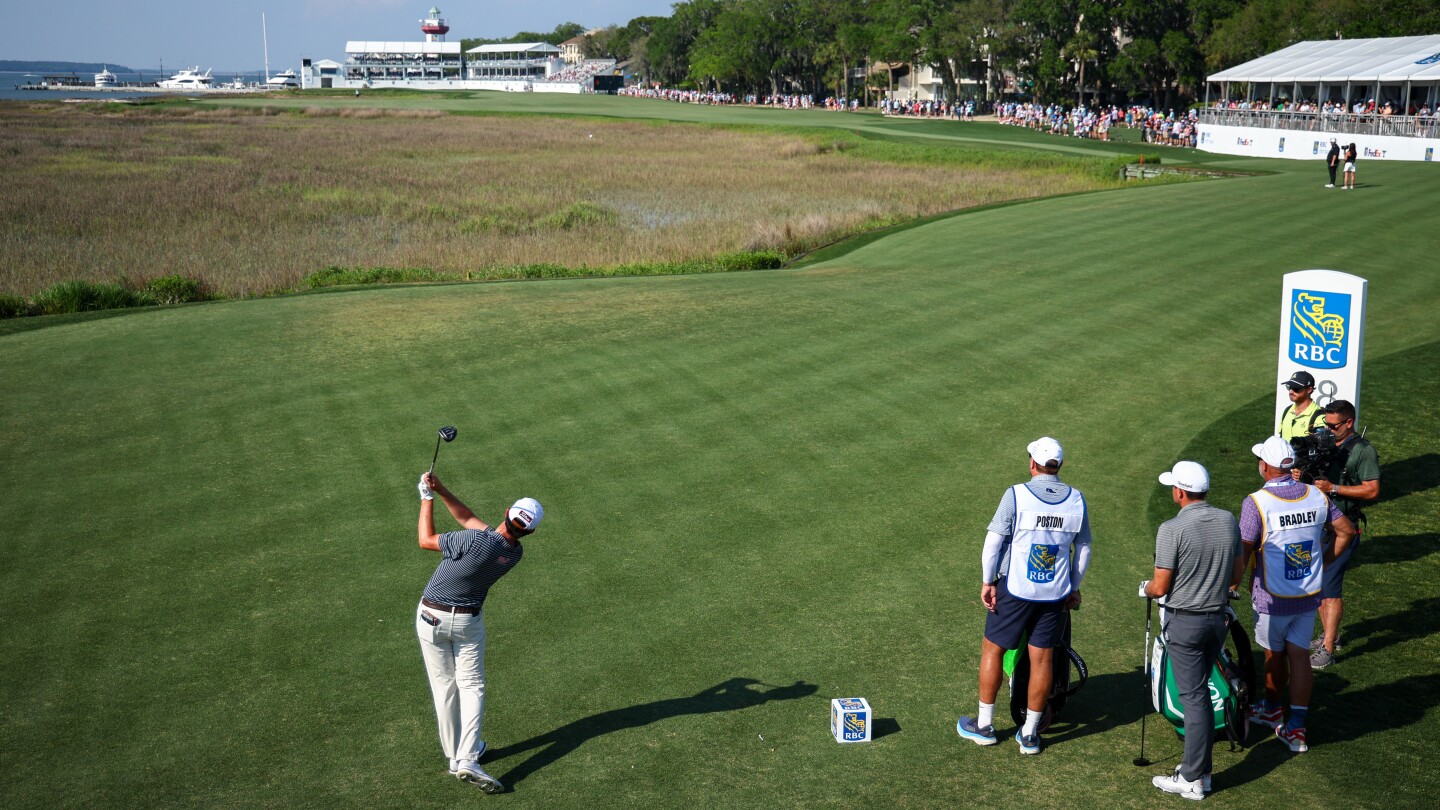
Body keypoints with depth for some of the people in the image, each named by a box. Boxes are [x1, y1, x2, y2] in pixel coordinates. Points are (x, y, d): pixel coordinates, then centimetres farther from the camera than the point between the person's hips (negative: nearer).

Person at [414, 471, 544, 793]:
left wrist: (427, 498, -4)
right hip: (468, 621, 2)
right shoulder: (515, 554, -8)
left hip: (432, 617, -2)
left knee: (444, 685, 10)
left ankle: (454, 753, 20)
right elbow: (469, 519, -1)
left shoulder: (477, 541, -27)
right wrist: (441, 490, -7)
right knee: (471, 686, 8)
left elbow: (426, 540, -13)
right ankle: (467, 759, -9)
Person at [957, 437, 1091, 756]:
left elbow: (994, 540, -12)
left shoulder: (1016, 495, -12)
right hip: (1055, 594, 3)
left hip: (1014, 589, -3)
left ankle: (984, 726, 20)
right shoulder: (1076, 500, 0)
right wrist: (1074, 588, 18)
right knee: (1042, 660, 9)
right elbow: (1083, 549, 8)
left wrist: (987, 582, -2)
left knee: (992, 650, 11)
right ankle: (1029, 734, 18)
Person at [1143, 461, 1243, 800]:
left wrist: (1145, 589, 6)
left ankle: (1192, 780, 7)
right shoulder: (1229, 521, 0)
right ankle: (1197, 768, 24)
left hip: (1184, 622, -6)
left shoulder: (1172, 529, -19)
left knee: (1194, 697, -1)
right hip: (1217, 617, 6)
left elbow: (1160, 587, -16)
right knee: (1200, 692, 17)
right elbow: (1237, 573, 10)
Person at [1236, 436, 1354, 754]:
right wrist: (1323, 562, 15)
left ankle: (1271, 709, 37)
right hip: (1309, 595, 4)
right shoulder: (1316, 495, -3)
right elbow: (1346, 531, 6)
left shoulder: (1256, 502, -20)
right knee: (1299, 656, 8)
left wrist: (1234, 584, -1)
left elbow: (1243, 552, -16)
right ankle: (1296, 727, 6)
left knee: (1274, 655, 16)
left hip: (1273, 598, -4)